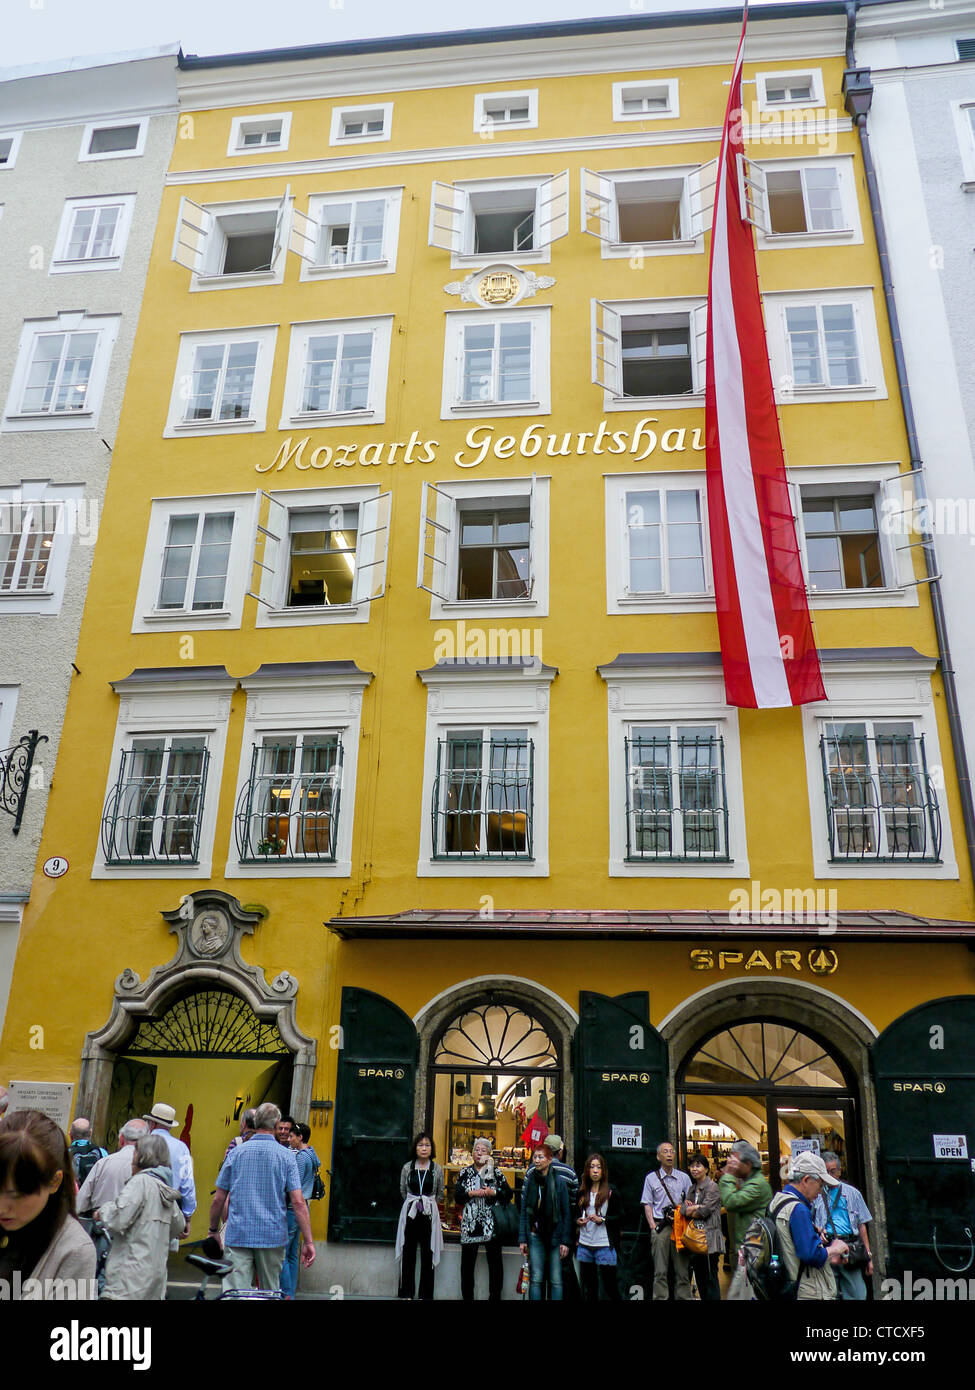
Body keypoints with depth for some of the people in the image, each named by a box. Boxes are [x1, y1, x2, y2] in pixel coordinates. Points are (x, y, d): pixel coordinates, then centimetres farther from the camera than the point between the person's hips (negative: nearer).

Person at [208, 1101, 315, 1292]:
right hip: (273, 1237, 0)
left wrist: (213, 1230, 20)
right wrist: (308, 1242, -4)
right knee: (270, 1293, 15)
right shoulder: (286, 1155, -2)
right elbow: (298, 1202, -7)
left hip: (238, 1234, 0)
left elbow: (218, 1200, 5)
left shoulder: (237, 1152, 1)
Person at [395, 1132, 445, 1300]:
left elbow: (440, 1194, 10)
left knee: (427, 1255, 1)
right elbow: (403, 1190, 12)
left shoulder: (437, 1169, 0)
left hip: (429, 1214, -1)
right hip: (410, 1213, 1)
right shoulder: (407, 1167, 1)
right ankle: (407, 1292, 14)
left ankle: (425, 1294, 10)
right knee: (408, 1253, 4)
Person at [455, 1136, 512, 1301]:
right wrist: (472, 1193, -13)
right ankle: (467, 1297, 15)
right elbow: (456, 1196, 1)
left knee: (495, 1262, 1)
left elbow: (509, 1194, 2)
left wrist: (493, 1192, -12)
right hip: (470, 1223, 1)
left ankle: (495, 1297, 11)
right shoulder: (465, 1173, 9)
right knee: (467, 1262, 3)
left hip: (491, 1223, 0)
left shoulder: (497, 1173, 7)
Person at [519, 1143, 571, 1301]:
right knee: (536, 1279, 3)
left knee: (556, 1280, 1)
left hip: (555, 1236, -2)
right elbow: (523, 1212, 7)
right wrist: (522, 1239, 2)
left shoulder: (559, 1182, -4)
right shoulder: (530, 1182, 5)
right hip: (535, 1236, 2)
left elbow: (566, 1214, -2)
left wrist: (565, 1241, -6)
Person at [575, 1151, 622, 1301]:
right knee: (588, 1285, 10)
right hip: (584, 1244, 5)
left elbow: (620, 1216, -4)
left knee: (609, 1284, -3)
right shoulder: (582, 1191, 11)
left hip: (604, 1245, -5)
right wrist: (578, 1221, 1)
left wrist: (602, 1220, -15)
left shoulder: (611, 1191, -3)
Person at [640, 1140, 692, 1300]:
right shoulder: (651, 1178, 8)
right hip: (660, 1227, -1)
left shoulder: (684, 1178, 11)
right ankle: (660, 1298, 4)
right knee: (660, 1271, 0)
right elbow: (647, 1205, 7)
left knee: (682, 1268, 1)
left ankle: (684, 1297, 6)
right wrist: (653, 1227, -3)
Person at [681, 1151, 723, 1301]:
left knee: (710, 1279, -6)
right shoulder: (692, 1189, 17)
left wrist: (690, 1210, 1)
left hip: (709, 1238, -7)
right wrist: (696, 1207, -11)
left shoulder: (712, 1187, -6)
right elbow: (683, 1210, 6)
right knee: (699, 1279, 10)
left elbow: (703, 1212, -14)